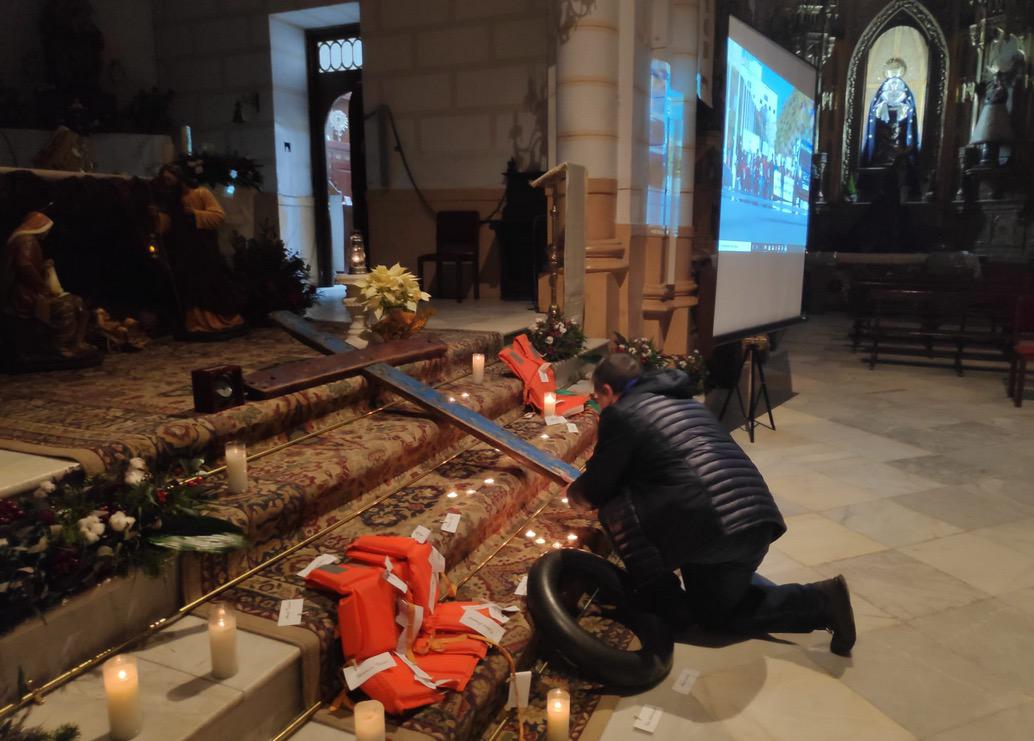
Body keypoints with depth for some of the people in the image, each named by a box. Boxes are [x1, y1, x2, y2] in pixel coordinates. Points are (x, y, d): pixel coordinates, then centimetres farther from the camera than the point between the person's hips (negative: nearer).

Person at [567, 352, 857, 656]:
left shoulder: (620, 413, 1)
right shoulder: (683, 401, 26)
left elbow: (599, 488, 5)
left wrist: (575, 492, 29)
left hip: (714, 524, -9)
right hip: (759, 520, 9)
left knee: (615, 508, 3)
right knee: (713, 611, 26)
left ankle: (666, 603, 9)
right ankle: (821, 601, 12)